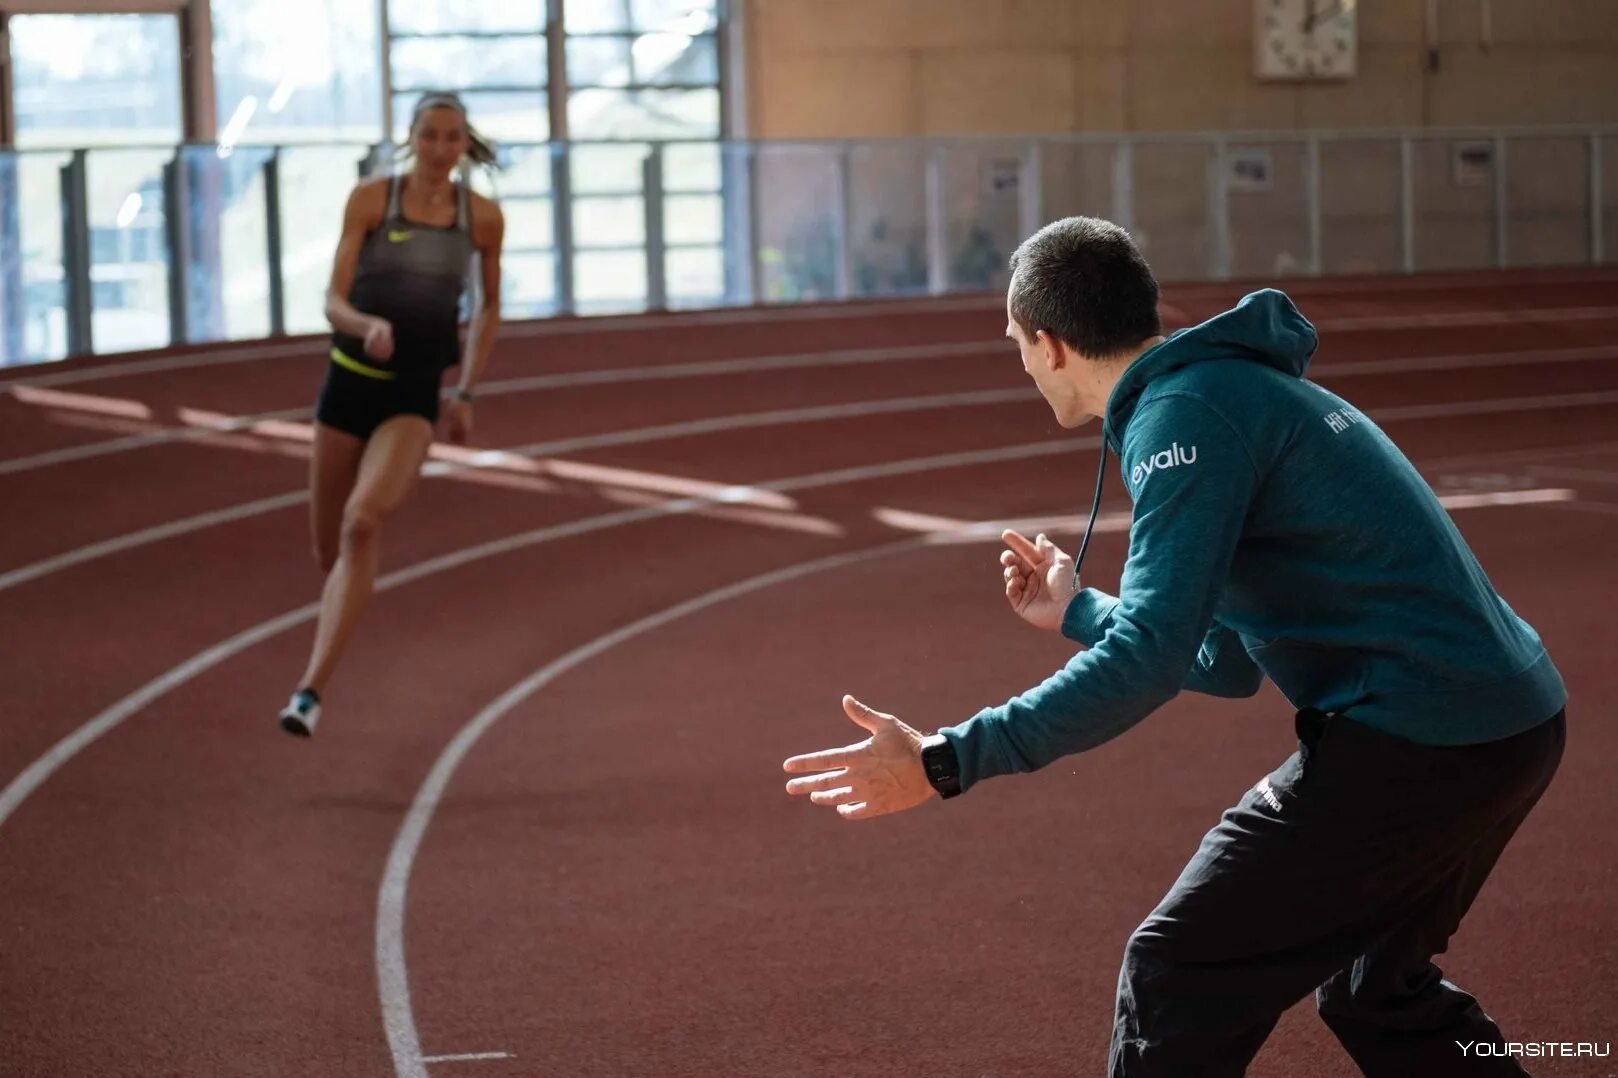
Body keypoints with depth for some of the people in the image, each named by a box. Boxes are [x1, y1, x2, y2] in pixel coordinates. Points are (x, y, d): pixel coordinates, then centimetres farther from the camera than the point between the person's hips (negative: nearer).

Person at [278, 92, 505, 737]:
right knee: (328, 548, 11)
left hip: (414, 397, -1)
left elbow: (489, 308, 15)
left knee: (363, 523, -27)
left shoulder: (483, 217, -1)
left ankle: (311, 690, -28)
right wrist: (367, 326, -30)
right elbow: (334, 302, -8)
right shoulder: (369, 200, -5)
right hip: (350, 380, 1)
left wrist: (467, 394, 12)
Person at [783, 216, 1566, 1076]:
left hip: (1415, 743, -10)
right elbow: (1226, 663, 23)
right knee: (1373, 988, 28)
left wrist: (943, 763, -22)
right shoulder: (1237, 386, 19)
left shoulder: (1184, 414, -12)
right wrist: (1076, 613, 34)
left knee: (1175, 979, -2)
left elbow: (1149, 661, -21)